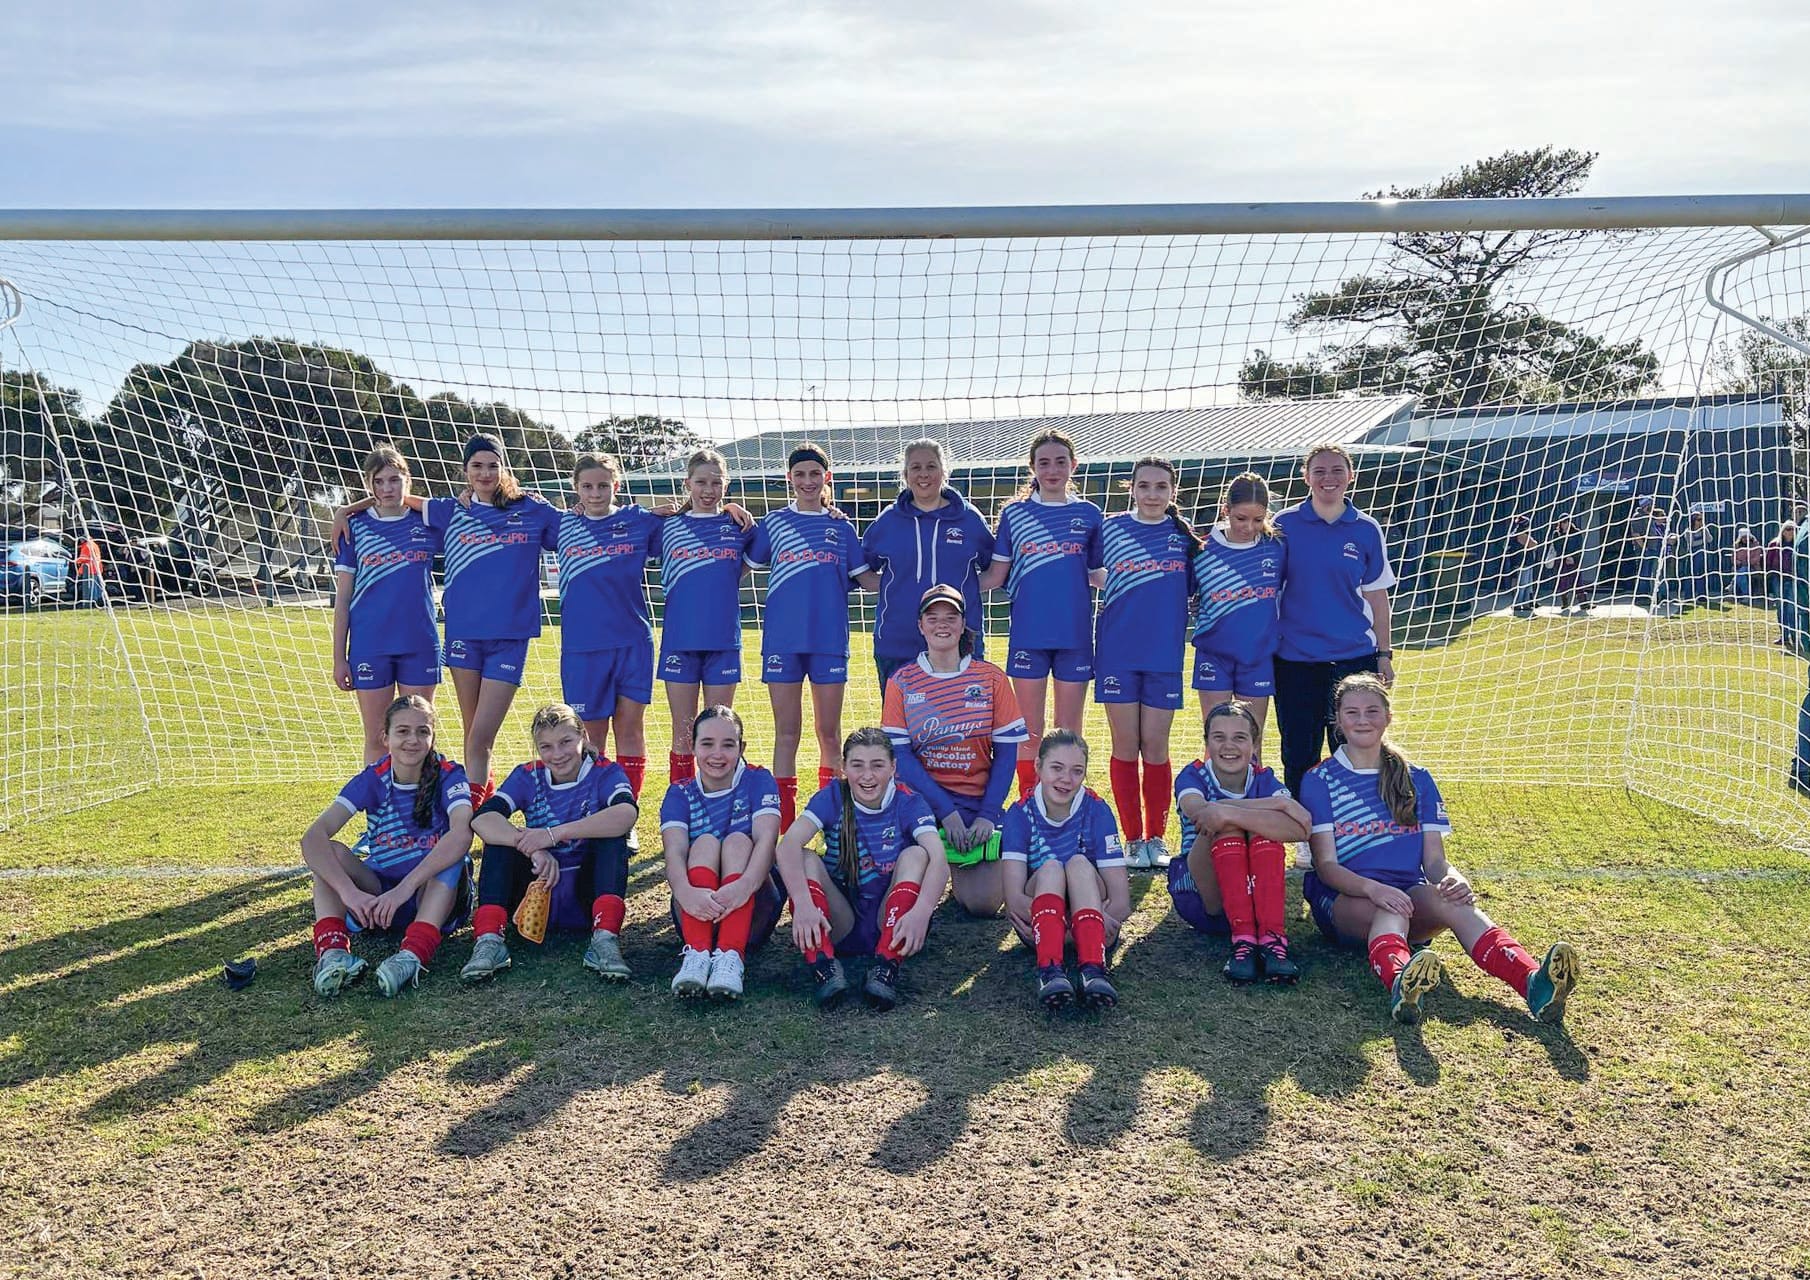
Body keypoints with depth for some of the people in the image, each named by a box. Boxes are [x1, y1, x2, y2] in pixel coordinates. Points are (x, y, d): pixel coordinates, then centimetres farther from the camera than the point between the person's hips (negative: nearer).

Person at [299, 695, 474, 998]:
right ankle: (331, 950, -39)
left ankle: (413, 954, -48)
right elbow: (313, 837, -22)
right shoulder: (373, 780, -8)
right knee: (331, 851, -20)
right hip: (380, 895, 3)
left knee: (452, 855, -32)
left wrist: (406, 887, -44)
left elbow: (462, 834, -34)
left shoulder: (448, 776, -13)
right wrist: (349, 892, -38)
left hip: (437, 894, -2)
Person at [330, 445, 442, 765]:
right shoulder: (355, 527, 3)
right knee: (376, 739, 7)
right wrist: (339, 657, 1)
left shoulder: (427, 523, 5)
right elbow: (342, 598, 4)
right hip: (369, 647, -1)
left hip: (420, 645, 1)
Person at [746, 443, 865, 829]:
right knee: (787, 732, 4)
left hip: (829, 638, 0)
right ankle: (784, 823, 9)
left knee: (829, 731, 7)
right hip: (783, 638, 0)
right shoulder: (773, 523, 8)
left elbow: (867, 578, 9)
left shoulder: (841, 526, 9)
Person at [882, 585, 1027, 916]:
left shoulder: (991, 678, 3)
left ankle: (958, 859, 22)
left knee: (984, 903, -12)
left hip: (979, 800, 1)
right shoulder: (902, 681, 1)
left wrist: (987, 814, -11)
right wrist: (945, 811, -16)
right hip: (922, 798, 0)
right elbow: (899, 753, -6)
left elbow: (1007, 752, 1)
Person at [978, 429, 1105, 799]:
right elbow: (995, 576, 4)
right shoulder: (1014, 514, 5)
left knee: (1069, 736, 7)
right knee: (1030, 734, 7)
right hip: (1028, 634, 0)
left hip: (1075, 634, 0)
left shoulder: (1088, 514, 6)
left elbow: (1099, 574, 11)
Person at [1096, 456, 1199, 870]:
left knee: (1156, 748, 5)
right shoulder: (1110, 529, 2)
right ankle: (1132, 839, 15)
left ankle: (1156, 837, 18)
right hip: (1118, 653, 0)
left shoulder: (1184, 536, 5)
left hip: (1164, 654, 1)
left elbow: (1194, 590, 11)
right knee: (1125, 748, 4)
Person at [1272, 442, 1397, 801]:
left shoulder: (1366, 530, 3)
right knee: (1298, 756, 6)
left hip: (1355, 656, 1)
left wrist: (1384, 653, 5)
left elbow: (1377, 595, 8)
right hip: (1295, 659, 0)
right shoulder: (1285, 524, 0)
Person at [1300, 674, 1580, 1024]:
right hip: (1344, 901, -2)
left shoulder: (1416, 779, 15)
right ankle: (1400, 985, -71)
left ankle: (1534, 983, -57)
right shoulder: (1319, 781, 4)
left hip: (1411, 895, 3)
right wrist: (1372, 888, -27)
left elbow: (1435, 860, 8)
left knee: (1453, 899, -32)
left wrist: (1452, 880, -17)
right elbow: (1326, 865, -6)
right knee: (1390, 909, -38)